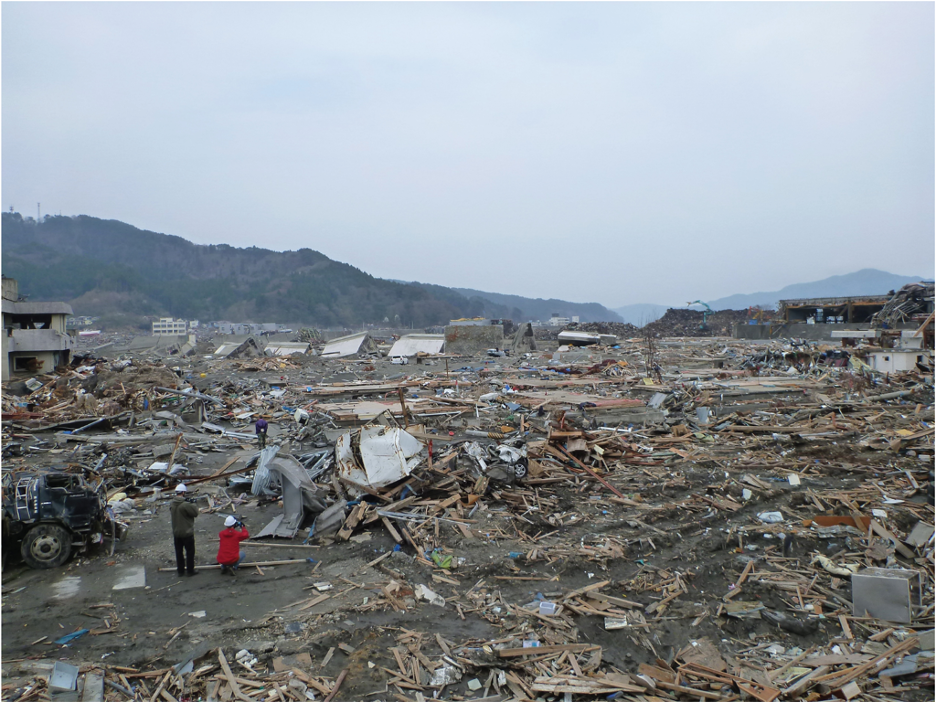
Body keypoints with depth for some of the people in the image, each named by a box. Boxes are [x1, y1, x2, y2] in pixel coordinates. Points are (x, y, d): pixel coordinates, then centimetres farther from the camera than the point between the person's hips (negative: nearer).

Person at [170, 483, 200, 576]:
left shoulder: (171, 504, -4)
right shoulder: (185, 504, -25)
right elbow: (195, 513, -17)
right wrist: (193, 504, -3)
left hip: (176, 533, 6)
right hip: (187, 533, -6)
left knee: (178, 552, 17)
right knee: (190, 552, 10)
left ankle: (180, 570, 26)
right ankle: (190, 570, 17)